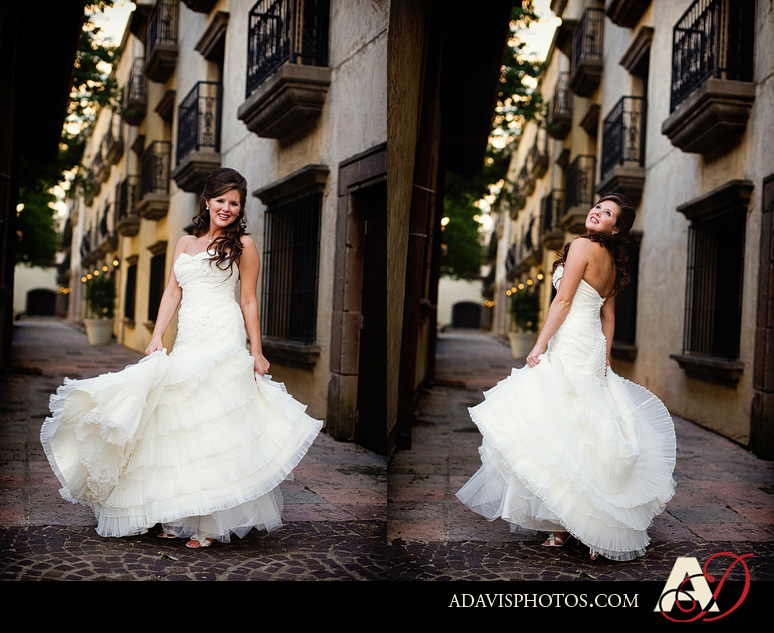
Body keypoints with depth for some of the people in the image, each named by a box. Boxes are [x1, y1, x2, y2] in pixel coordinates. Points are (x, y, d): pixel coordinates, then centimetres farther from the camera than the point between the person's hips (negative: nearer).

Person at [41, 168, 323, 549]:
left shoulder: (242, 244, 5)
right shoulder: (185, 243, 18)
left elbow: (248, 302, 3)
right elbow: (172, 294, 16)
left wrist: (256, 352, -1)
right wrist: (156, 338, 6)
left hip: (223, 340, -5)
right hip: (187, 342, 5)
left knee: (216, 424, -9)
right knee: (179, 423, 1)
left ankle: (214, 523, -4)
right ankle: (179, 517, 9)